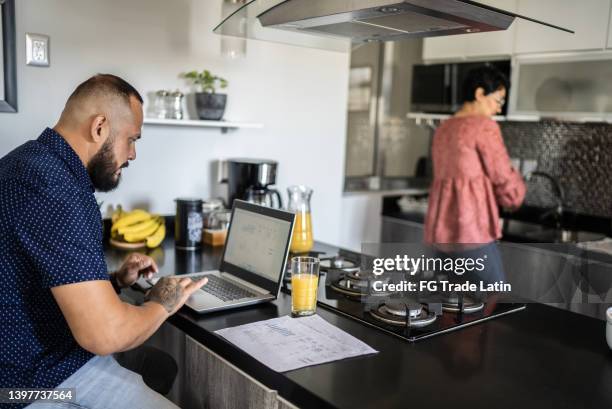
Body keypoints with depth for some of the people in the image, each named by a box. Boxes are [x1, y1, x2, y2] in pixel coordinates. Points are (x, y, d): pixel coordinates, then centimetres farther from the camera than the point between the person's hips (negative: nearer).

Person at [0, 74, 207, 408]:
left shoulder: (34, 161, 7)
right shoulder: (53, 188, -27)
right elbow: (106, 333, -31)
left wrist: (114, 280, 8)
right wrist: (162, 304, -12)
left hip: (37, 354, 10)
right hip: (47, 378, -10)